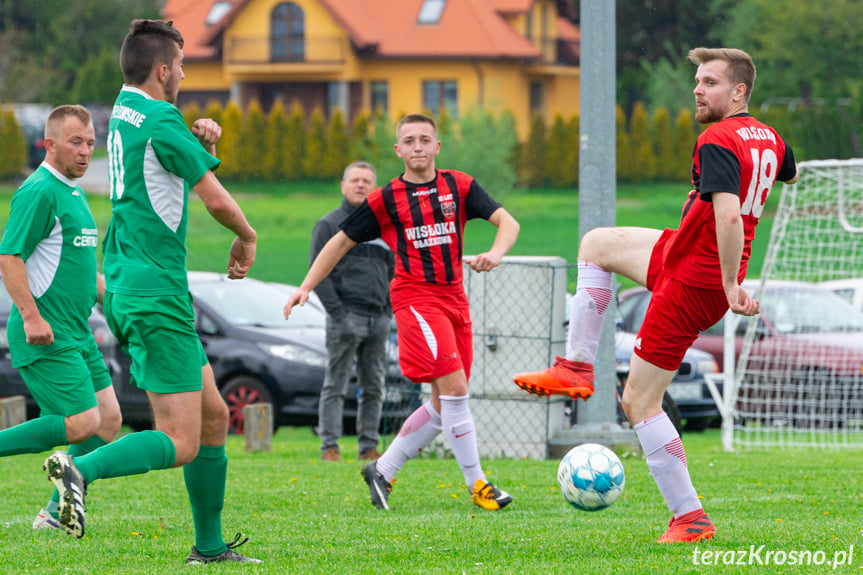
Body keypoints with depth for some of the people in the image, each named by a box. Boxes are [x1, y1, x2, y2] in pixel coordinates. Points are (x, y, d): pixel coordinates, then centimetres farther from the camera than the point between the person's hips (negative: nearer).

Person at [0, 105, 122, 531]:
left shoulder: (74, 193, 18)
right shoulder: (39, 192, -13)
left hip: (75, 333, 10)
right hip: (46, 336, -10)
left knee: (108, 418, 5)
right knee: (81, 424, -15)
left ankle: (57, 513, 11)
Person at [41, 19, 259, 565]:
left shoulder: (125, 109, 12)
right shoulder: (161, 120, -15)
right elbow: (217, 200, -12)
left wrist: (199, 139, 6)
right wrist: (247, 237, 8)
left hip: (125, 289, 10)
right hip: (157, 295, -10)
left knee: (214, 417, 16)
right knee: (180, 444, -14)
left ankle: (210, 545, 18)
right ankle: (83, 469, -31)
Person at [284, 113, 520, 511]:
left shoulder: (458, 186, 7)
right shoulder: (386, 199, 1)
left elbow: (507, 222, 1)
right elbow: (342, 241, 9)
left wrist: (496, 252, -21)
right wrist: (306, 286, 2)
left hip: (454, 296, 5)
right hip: (415, 296, -5)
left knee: (444, 404, 6)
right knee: (454, 386, -19)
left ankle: (382, 471, 20)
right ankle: (477, 484, -15)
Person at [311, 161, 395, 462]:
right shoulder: (329, 224, 0)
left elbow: (394, 270, 21)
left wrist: (389, 308, 7)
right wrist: (337, 312, -13)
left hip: (379, 320, 5)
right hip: (346, 318, -5)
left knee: (373, 387, 6)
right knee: (335, 385, -6)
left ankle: (369, 446, 10)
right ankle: (329, 446, -6)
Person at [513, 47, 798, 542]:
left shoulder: (718, 141, -23)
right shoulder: (769, 139, 5)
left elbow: (728, 215, -37)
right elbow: (790, 174, 29)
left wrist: (731, 286, -32)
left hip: (694, 284, -10)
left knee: (639, 402, -4)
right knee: (597, 243, 26)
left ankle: (690, 519, -3)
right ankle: (577, 368, 22)